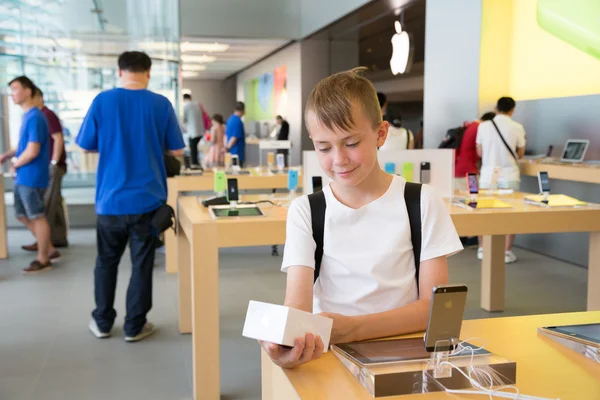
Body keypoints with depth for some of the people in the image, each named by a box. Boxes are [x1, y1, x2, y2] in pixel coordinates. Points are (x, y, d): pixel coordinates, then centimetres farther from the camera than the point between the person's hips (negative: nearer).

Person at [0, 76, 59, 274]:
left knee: (37, 217, 2)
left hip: (32, 177, -10)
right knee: (23, 216, 16)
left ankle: (43, 259, 15)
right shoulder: (27, 116, 12)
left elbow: (32, 151, -23)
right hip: (22, 177, 10)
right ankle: (50, 250, 26)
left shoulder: (35, 117, -18)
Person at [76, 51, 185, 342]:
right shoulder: (161, 104, -4)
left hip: (110, 199, 1)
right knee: (141, 264, 8)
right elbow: (176, 150, 1)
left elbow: (86, 146, 2)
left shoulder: (102, 101, -5)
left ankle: (102, 322, 27)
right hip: (147, 198, -1)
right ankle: (134, 326, 16)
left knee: (106, 261, 17)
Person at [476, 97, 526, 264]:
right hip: (508, 177, -1)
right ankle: (506, 252, 8)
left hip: (488, 176, 2)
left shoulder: (483, 126, -3)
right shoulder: (517, 128, -6)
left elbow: (480, 152, 5)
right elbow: (520, 154, 3)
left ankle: (483, 249, 20)